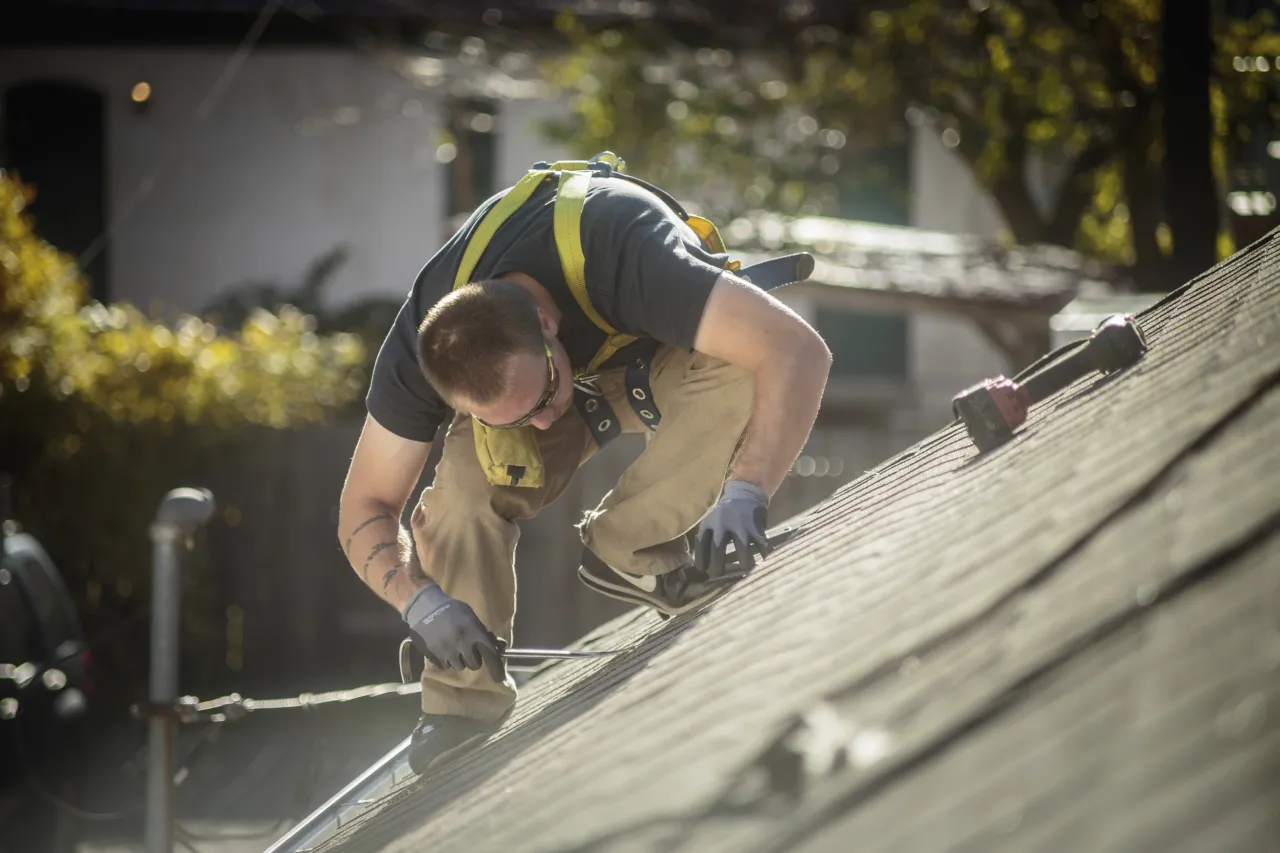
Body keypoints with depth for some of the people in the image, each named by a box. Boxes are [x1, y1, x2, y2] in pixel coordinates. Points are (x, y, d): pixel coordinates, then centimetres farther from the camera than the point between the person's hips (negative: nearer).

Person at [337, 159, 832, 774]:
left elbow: (798, 351, -49)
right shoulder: (422, 347, -32)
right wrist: (419, 601, -40)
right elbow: (367, 509, -21)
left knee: (740, 373, -37)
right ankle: (465, 706, -14)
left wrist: (745, 495, -60)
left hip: (666, 358, -2)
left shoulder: (621, 254, -45)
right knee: (467, 478, -29)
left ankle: (626, 550, -19)